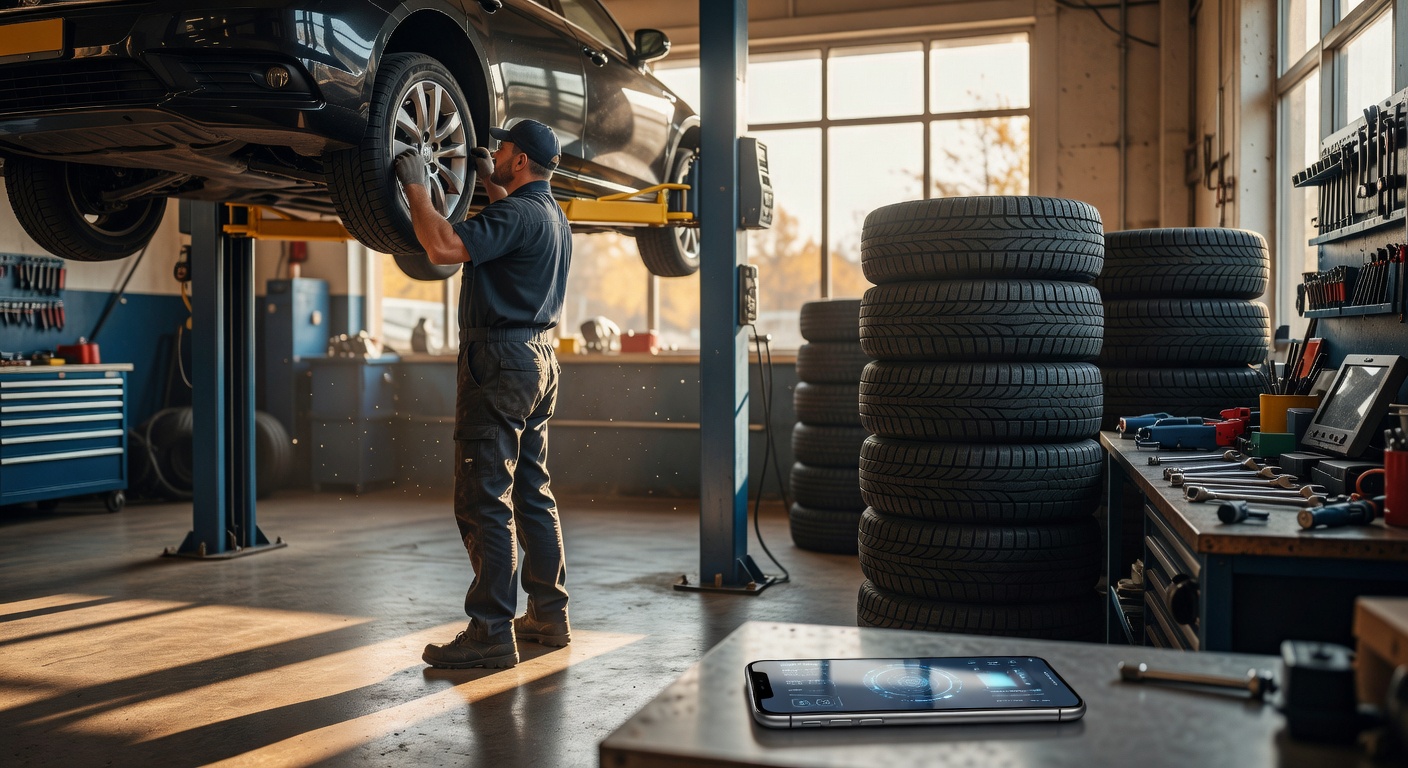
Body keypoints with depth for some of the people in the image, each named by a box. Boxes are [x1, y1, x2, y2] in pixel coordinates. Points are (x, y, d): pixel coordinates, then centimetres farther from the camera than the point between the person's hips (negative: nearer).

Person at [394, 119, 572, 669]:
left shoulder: (518, 214, -15)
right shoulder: (553, 216, 16)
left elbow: (444, 247, -27)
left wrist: (415, 186, -14)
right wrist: (487, 178, 40)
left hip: (500, 359, -10)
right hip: (537, 358, 10)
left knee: (485, 501, -7)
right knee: (531, 494, 15)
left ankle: (492, 632, -5)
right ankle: (549, 614, 22)